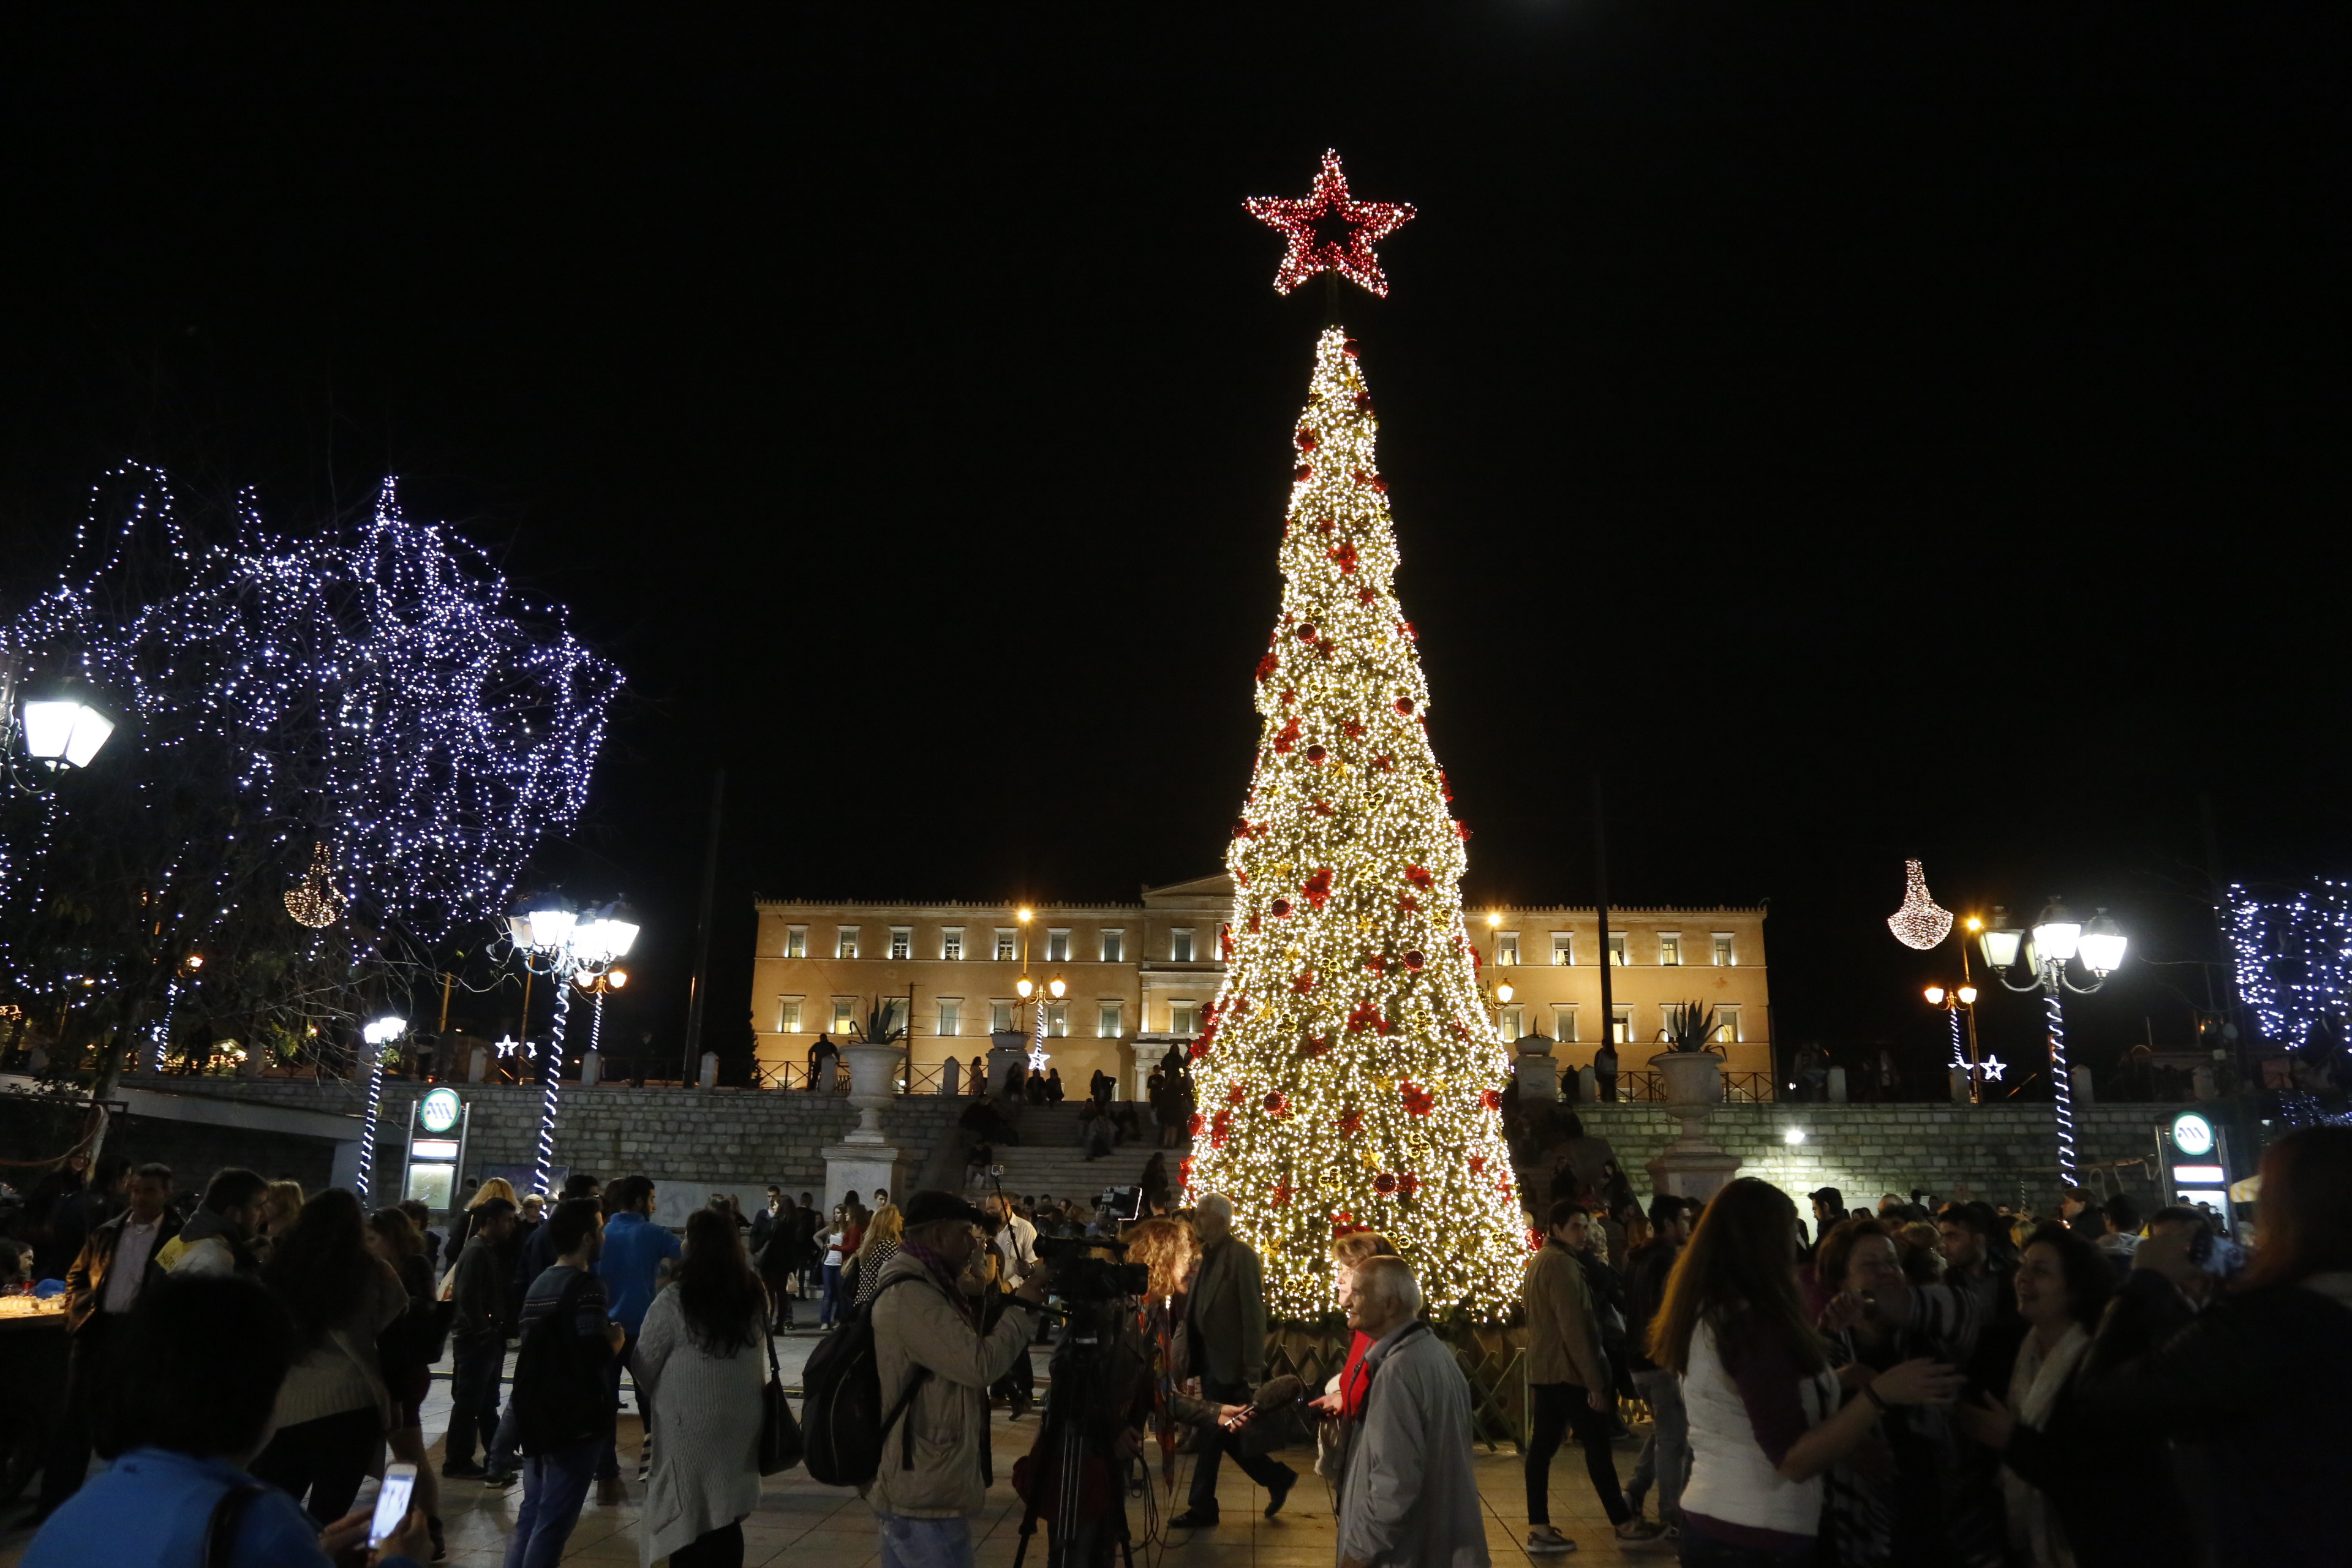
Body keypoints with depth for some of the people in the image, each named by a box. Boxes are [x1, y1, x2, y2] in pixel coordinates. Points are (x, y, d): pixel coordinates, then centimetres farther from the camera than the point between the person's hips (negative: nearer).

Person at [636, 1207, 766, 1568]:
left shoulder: (675, 1298, -14)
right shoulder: (754, 1293, 0)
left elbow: (645, 1367, -4)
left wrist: (661, 1392, 15)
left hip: (689, 1425, -4)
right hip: (743, 1422, 4)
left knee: (688, 1525, 8)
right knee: (726, 1520, 15)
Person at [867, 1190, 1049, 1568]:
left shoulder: (917, 1288, 12)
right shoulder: (912, 1296, -21)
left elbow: (964, 1351, 18)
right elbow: (980, 1365, -22)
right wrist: (1023, 1306, -13)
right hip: (925, 1496, -10)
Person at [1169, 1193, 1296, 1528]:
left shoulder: (1242, 1255, -14)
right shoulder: (1208, 1255, 11)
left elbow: (1254, 1314, -17)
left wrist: (1253, 1369, -18)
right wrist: (1190, 1355, 9)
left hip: (1230, 1363, -8)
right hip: (1211, 1360, 8)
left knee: (1212, 1434, 0)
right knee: (1221, 1434, 14)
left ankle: (1202, 1508, 13)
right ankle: (1278, 1478, 28)